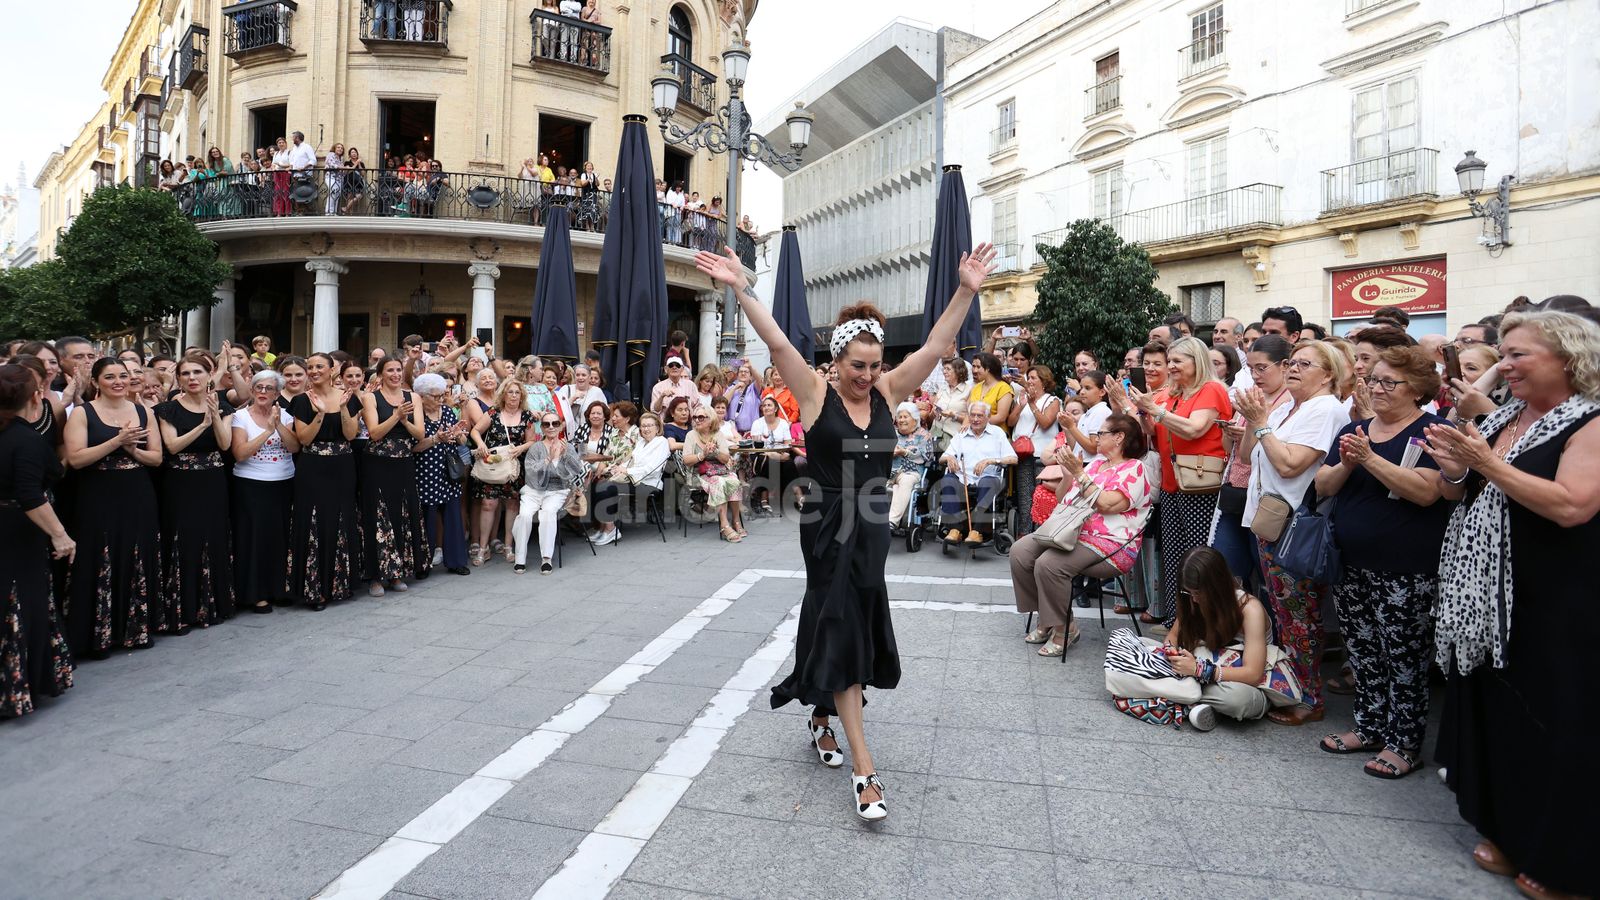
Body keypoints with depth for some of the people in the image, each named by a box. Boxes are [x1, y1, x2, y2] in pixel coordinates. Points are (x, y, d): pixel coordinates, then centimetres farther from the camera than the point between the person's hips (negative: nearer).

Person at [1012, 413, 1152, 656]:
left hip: (1108, 545, -8)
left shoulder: (1135, 470, -6)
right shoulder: (1096, 462, 19)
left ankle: (1064, 627, -11)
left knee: (1048, 564, -31)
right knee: (1020, 551, -12)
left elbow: (1107, 504, -22)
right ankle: (1046, 618, -1)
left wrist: (1079, 473, -19)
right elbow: (1062, 499, 19)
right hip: (1070, 531, 9)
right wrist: (1067, 474, 1)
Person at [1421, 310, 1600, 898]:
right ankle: (1505, 832, 30)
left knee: (1549, 725, 3)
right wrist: (1456, 470, -5)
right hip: (1483, 598, 7)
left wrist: (1487, 463, -21)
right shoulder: (1502, 417, 11)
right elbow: (1466, 494, 16)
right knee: (1491, 712, 14)